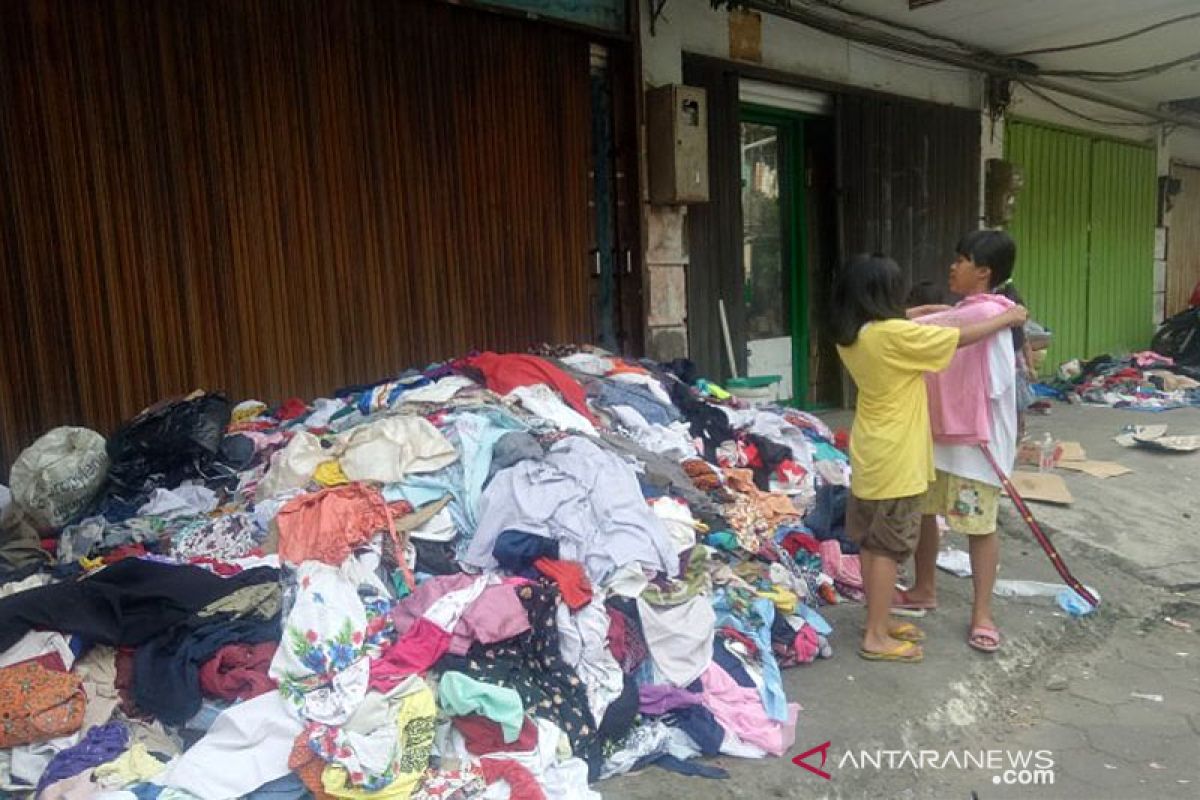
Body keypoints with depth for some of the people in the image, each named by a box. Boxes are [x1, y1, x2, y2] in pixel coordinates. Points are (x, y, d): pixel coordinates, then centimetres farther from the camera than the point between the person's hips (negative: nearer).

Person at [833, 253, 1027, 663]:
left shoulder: (850, 337, 2)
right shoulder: (893, 334, -22)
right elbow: (960, 338, -12)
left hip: (869, 455, 9)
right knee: (888, 546, 0)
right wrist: (1007, 318, 2)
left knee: (871, 541, 15)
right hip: (894, 459, -8)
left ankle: (879, 621, 29)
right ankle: (877, 637, 9)